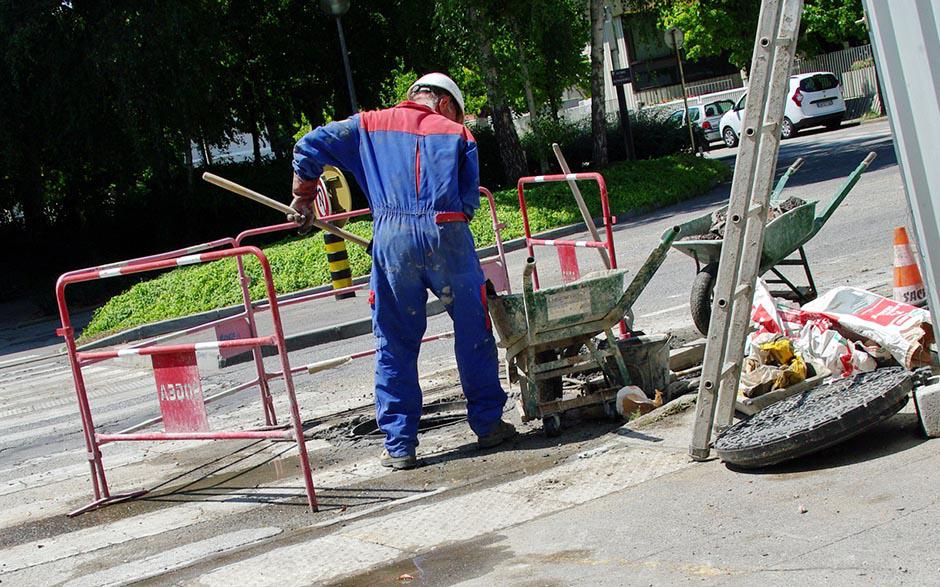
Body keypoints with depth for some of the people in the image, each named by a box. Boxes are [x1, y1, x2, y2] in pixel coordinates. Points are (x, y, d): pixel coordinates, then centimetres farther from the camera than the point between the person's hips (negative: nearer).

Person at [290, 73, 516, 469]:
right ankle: (488, 425, 20)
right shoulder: (457, 133, 16)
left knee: (395, 344, 8)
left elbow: (310, 147, 15)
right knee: (473, 333, 13)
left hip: (391, 235, 1)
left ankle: (399, 446, 10)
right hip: (447, 233, -1)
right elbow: (470, 201, 10)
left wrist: (302, 197, 28)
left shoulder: (369, 125, 19)